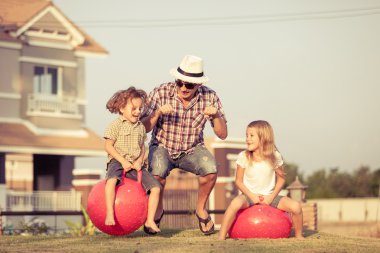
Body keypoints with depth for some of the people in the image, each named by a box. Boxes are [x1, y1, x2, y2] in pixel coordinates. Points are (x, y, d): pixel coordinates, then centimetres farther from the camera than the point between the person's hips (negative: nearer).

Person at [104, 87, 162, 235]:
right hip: (117, 162, -5)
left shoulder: (140, 127, 14)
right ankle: (110, 214, -40)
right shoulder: (116, 125, -3)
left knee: (156, 187, -9)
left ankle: (149, 221, -5)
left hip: (135, 165, 6)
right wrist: (123, 161, -16)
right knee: (112, 180, -39)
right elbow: (108, 146, -7)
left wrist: (139, 161, -2)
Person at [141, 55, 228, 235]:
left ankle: (201, 208, -1)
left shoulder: (210, 97, -12)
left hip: (192, 149, 1)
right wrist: (158, 113, -35)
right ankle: (158, 210, -2)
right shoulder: (161, 93, -17)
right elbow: (144, 128, -17)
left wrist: (216, 116, -27)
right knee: (157, 172, -34)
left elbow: (222, 135, -8)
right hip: (162, 147, -1)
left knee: (210, 170, -30)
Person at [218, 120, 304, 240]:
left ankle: (299, 236, 4)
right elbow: (239, 181, -2)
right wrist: (252, 196, -15)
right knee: (235, 203, -38)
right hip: (249, 195, -2)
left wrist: (271, 197, -9)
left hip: (269, 197, 2)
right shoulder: (243, 157, -7)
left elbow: (281, 178, 3)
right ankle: (221, 237, -31)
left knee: (296, 206, -20)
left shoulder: (274, 156, -5)